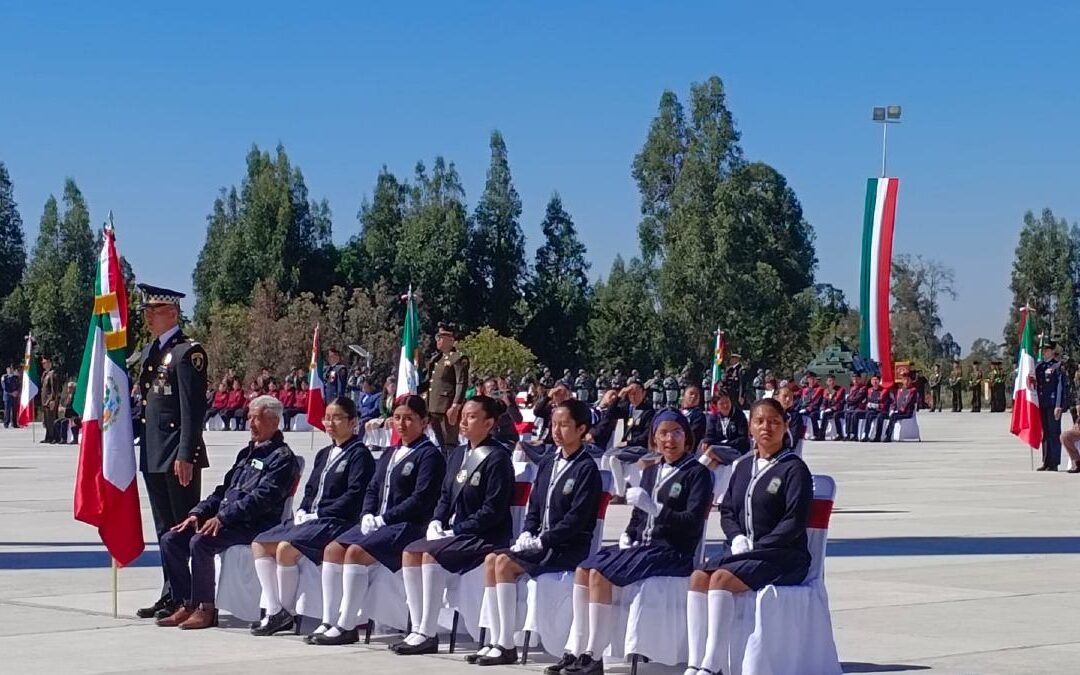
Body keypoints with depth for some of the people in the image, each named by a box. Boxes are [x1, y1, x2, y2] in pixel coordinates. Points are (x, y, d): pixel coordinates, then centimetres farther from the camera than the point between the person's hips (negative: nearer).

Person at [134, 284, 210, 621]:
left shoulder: (188, 352, -10)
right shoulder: (148, 351, 17)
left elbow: (193, 408, -16)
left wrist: (185, 455, -20)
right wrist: (141, 443, 16)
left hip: (179, 456, -9)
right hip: (152, 455, 9)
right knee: (164, 529, 13)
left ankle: (189, 598, 0)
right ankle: (171, 594, 19)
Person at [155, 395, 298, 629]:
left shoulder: (282, 457, -4)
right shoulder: (247, 453, 24)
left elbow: (263, 498, -17)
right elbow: (223, 489, 24)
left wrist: (223, 517, -23)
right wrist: (198, 513, 7)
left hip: (252, 526, -9)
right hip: (224, 521, 9)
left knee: (200, 542, -30)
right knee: (171, 540, -4)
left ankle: (206, 609, -18)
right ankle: (188, 604, -1)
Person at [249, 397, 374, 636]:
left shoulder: (360, 455, -4)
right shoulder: (324, 454, 23)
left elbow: (354, 495, -15)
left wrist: (319, 514, -17)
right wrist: (303, 511, 2)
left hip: (336, 521, -9)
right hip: (310, 518, 9)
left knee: (286, 548, -29)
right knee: (259, 544, -5)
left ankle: (287, 614, -14)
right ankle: (273, 611, -8)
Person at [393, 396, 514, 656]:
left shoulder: (497, 458, -12)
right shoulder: (458, 454, 15)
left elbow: (493, 510, -18)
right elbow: (446, 496, 20)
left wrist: (455, 531, -18)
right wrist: (436, 522, 0)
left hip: (486, 537, -9)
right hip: (456, 533, 9)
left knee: (431, 554, -26)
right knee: (410, 553, -7)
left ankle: (428, 634, -22)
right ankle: (418, 630, -8)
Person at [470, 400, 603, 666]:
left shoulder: (586, 469, -9)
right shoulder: (548, 463, 15)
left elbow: (576, 518, -16)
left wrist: (541, 541, -17)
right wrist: (526, 534, -1)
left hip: (568, 548, -8)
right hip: (540, 542, 8)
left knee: (505, 563, -23)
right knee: (491, 559, -12)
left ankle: (507, 646, -21)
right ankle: (495, 642, -12)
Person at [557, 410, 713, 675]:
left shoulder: (697, 473, -3)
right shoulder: (651, 472, 19)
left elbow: (694, 522, -14)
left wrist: (653, 508, -25)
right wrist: (627, 536, 3)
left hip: (671, 552, -8)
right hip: (642, 545, 8)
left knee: (599, 575, -24)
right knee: (583, 571, -11)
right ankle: (576, 652, -12)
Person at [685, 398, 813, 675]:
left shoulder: (794, 469, -4)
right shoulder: (744, 467, 17)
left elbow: (794, 523, -12)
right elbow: (726, 511, 17)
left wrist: (756, 547, -16)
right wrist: (737, 538, -4)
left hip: (783, 556, -6)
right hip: (744, 551, 6)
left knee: (722, 578, -30)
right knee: (698, 577, -21)